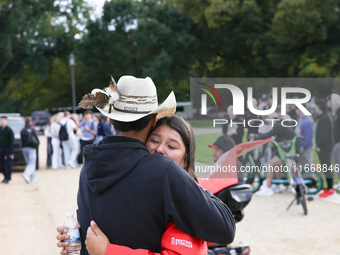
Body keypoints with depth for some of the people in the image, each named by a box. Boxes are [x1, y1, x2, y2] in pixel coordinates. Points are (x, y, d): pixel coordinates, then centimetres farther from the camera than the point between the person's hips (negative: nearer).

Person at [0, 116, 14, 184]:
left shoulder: (9, 130, -9)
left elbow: (11, 142, -9)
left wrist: (11, 152, -12)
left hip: (7, 149, -6)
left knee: (8, 164, -3)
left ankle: (8, 178, 6)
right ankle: (5, 177, 20)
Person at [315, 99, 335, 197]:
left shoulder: (324, 118, -18)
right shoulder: (325, 117, 15)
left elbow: (324, 134, -23)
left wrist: (319, 146, -18)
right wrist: (319, 145, 18)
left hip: (324, 147, -11)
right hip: (325, 146, 11)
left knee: (326, 168, -7)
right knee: (326, 168, 14)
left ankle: (330, 189, -4)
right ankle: (329, 187, 21)